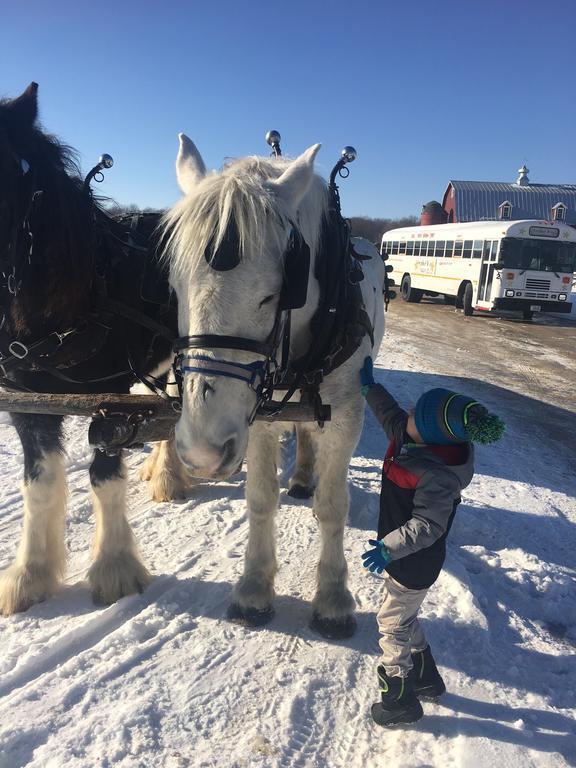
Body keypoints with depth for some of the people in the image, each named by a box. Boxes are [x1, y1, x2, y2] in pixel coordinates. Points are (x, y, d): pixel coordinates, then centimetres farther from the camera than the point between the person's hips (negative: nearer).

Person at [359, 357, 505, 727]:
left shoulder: (437, 476, -34)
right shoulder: (411, 440, -8)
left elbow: (428, 525, -34)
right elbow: (392, 417, 10)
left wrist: (388, 547, -38)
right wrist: (370, 386, 13)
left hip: (415, 563, -9)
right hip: (406, 555, 9)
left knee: (393, 623, 8)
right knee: (405, 616, 26)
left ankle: (401, 700, 27)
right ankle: (427, 678, 47)